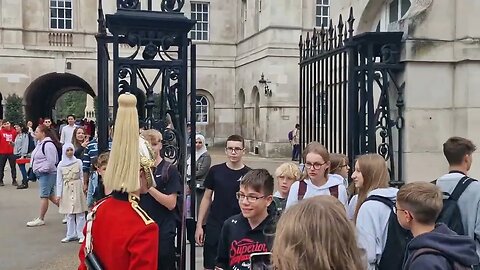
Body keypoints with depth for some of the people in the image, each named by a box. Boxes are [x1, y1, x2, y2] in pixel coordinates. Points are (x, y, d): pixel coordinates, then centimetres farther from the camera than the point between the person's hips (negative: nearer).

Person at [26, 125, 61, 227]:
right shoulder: (40, 143, 14)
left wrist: (42, 170, -17)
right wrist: (36, 169, 12)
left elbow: (51, 161, -23)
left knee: (44, 195, -3)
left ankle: (40, 219, 6)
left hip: (48, 174, -11)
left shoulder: (48, 144, -18)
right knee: (50, 195, 15)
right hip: (41, 173, 11)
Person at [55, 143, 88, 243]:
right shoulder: (61, 165, 3)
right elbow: (59, 181, 5)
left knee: (80, 213, 0)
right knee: (69, 214, 7)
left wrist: (84, 187, 0)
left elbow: (82, 176, 4)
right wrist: (58, 195, 3)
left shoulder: (78, 162, 0)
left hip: (78, 188, -1)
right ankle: (71, 235, 17)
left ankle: (81, 235, 6)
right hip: (67, 190, 1)